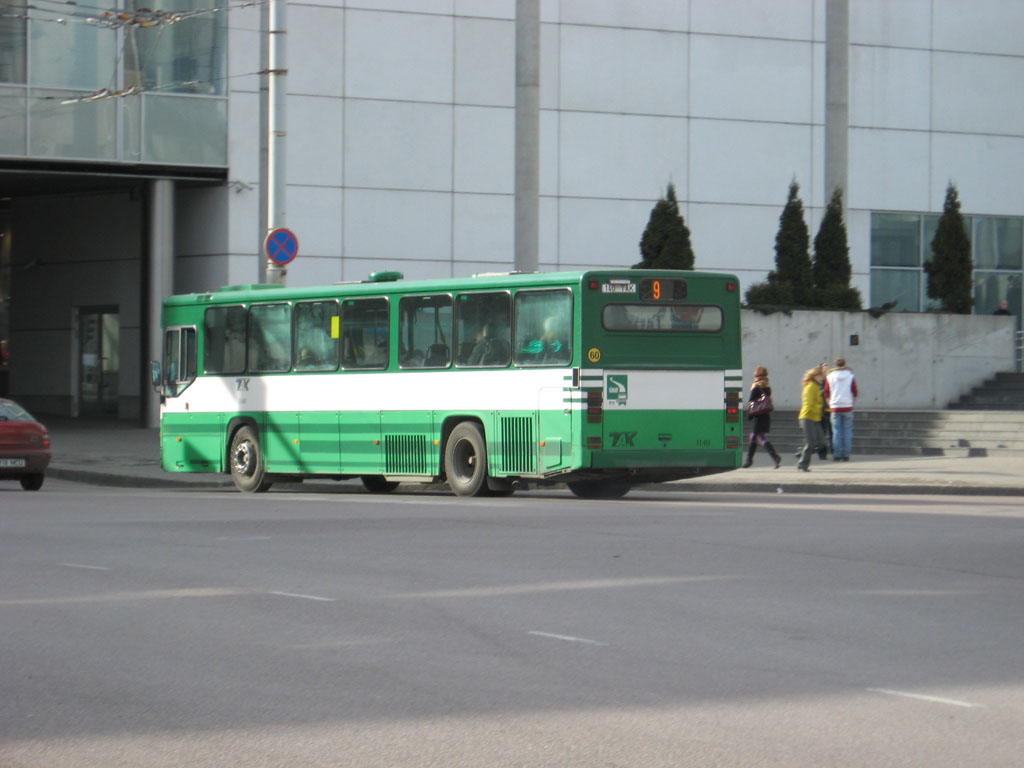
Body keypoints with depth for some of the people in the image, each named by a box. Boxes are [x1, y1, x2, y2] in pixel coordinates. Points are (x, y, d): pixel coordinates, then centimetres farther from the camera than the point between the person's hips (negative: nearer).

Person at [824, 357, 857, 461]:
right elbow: (855, 393, 4)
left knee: (836, 432, 3)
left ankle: (837, 455, -2)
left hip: (835, 407, 0)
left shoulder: (830, 377, 2)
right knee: (847, 431, 4)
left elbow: (826, 394, 4)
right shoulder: (850, 376, 1)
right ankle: (846, 455, 1)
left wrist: (830, 405, 14)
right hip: (848, 407, 0)